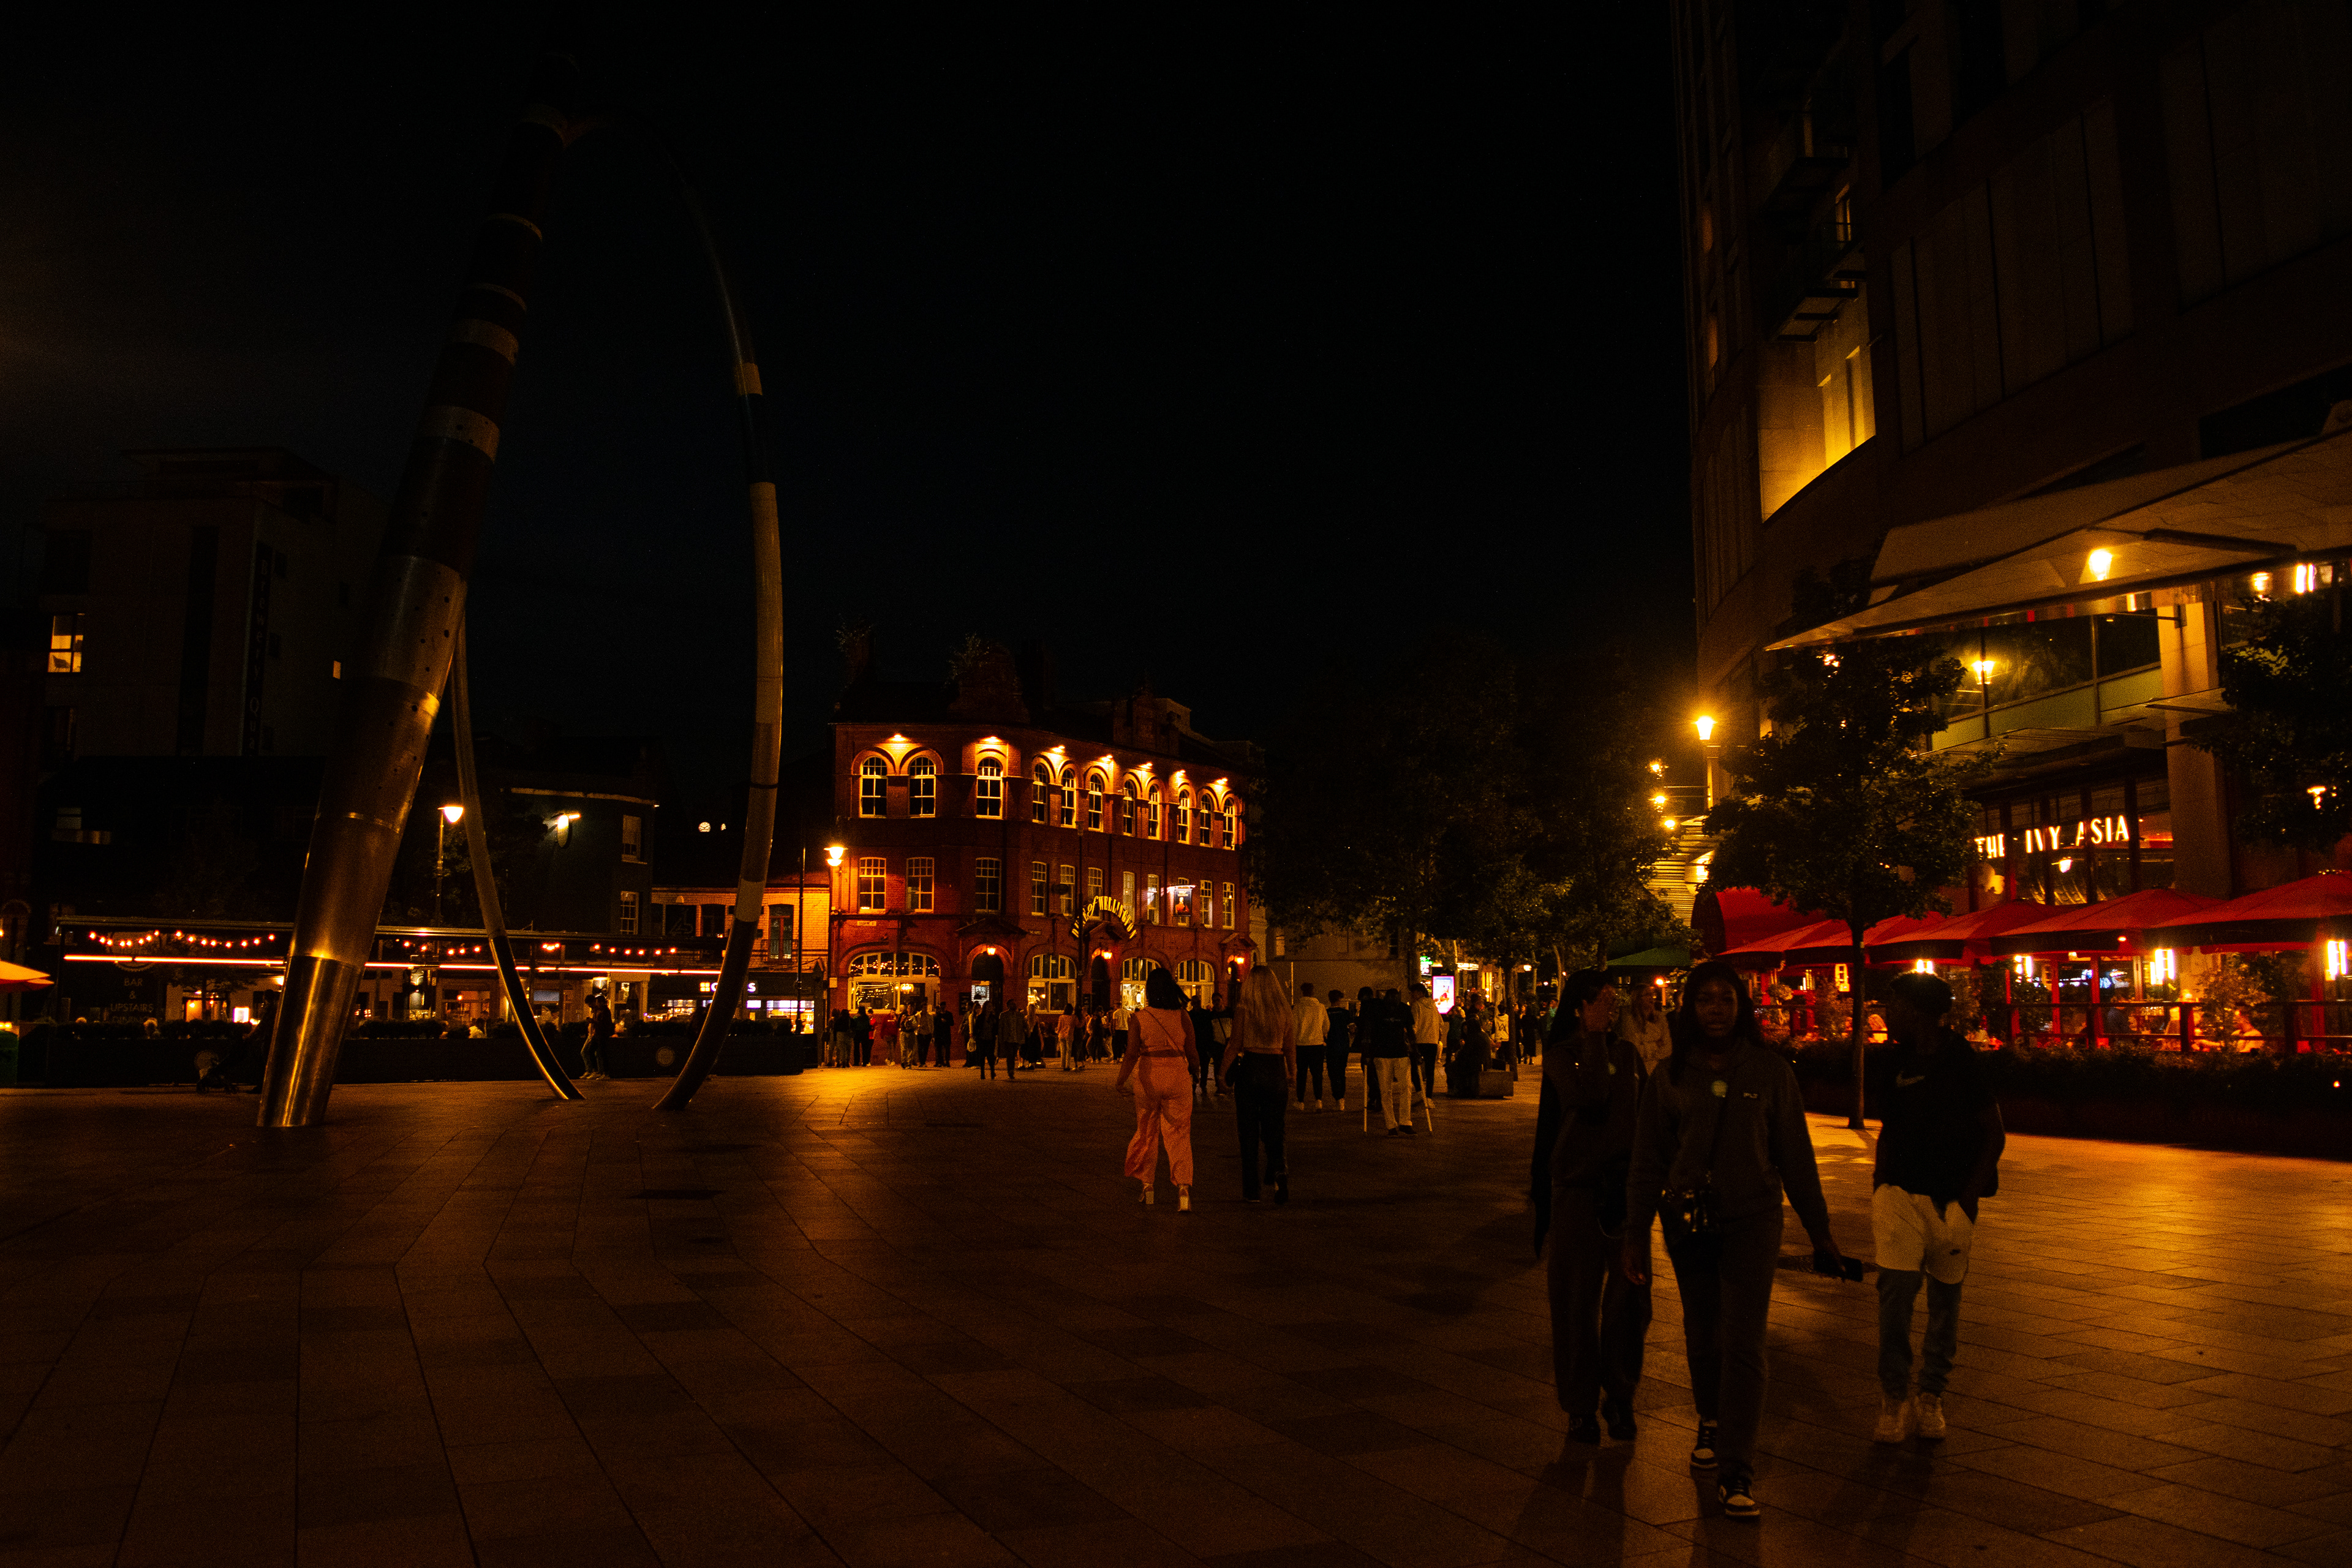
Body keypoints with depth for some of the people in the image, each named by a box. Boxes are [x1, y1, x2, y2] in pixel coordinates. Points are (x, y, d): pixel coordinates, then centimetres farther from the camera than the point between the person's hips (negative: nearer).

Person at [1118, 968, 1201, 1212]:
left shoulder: (1139, 1017, -7)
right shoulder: (1183, 1017, -3)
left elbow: (1132, 1053, -11)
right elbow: (1192, 1052, 0)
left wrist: (1121, 1081, -4)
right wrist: (1196, 1071, 19)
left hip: (1148, 1077, 0)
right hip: (1178, 1075, 0)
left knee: (1147, 1131, 17)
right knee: (1179, 1133, 4)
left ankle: (1147, 1185, 25)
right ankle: (1183, 1186, -13)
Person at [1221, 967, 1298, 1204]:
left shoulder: (1244, 1010, -6)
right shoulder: (1285, 1012, 2)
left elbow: (1235, 1045, -5)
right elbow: (1290, 1048, 5)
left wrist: (1225, 1072, 7)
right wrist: (1292, 1075, 17)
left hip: (1249, 1070, -2)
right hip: (1276, 1072, 2)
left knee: (1249, 1133, 7)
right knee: (1272, 1130, 11)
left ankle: (1251, 1191, 8)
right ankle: (1278, 1168, -18)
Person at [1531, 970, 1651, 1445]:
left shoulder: (1628, 1053, 8)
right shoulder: (1561, 1057, -3)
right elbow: (1589, 1100, -21)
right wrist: (1594, 1038, -16)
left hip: (1627, 1187, 3)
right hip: (1578, 1190, -3)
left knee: (1630, 1298, 4)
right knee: (1577, 1300, 4)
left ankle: (1619, 1396, 22)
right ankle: (1580, 1405, 18)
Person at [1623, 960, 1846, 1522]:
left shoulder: (1770, 1070, -3)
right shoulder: (1672, 1075, 1)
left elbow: (1795, 1155, 3)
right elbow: (1648, 1160, 4)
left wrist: (1820, 1232, 6)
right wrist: (1636, 1234, 3)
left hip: (1752, 1218, -2)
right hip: (1688, 1221, 2)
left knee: (1743, 1345, -6)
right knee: (1701, 1335, 14)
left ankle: (1736, 1472, 0)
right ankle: (1711, 1423, 39)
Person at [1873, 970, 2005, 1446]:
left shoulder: (1962, 1060, -6)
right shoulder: (1893, 1062, 7)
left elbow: (1994, 1135, -3)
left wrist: (1967, 1198, -10)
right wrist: (1878, 1188, 10)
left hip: (1952, 1198, -2)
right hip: (1899, 1193, 2)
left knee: (1945, 1299, 8)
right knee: (1896, 1289, -10)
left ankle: (1931, 1398, 21)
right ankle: (1894, 1398, -1)